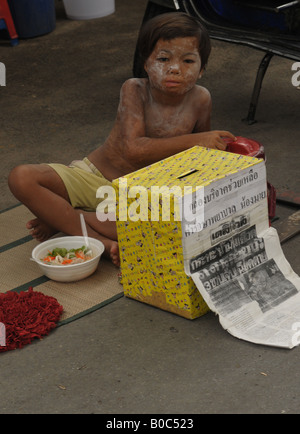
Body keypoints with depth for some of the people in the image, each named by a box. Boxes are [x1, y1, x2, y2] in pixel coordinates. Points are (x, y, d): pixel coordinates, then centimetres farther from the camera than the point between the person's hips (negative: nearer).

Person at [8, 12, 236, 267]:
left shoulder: (200, 100, -11)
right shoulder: (135, 90, -17)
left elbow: (203, 154, 10)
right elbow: (133, 150, -31)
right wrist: (193, 141, -33)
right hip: (94, 176, -1)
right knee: (22, 178, -22)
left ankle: (63, 219, -20)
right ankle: (102, 242, -30)